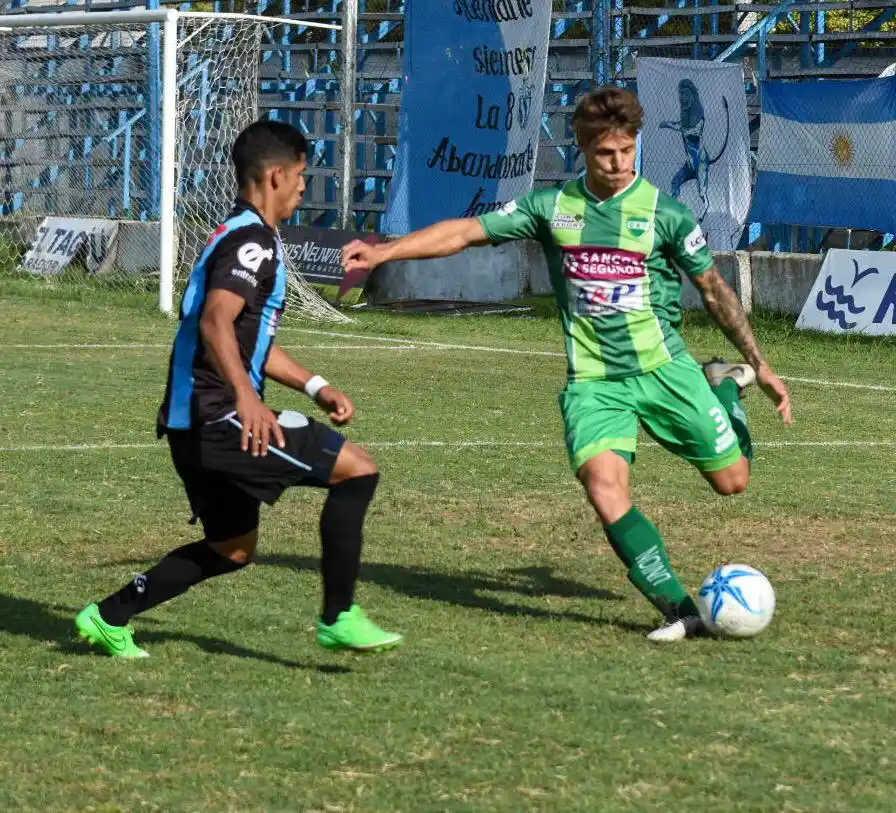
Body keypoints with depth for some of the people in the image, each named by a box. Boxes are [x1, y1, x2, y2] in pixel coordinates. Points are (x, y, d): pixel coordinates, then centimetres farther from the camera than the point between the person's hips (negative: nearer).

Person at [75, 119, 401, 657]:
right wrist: (247, 399, -41)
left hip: (195, 422, 11)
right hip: (219, 418, -11)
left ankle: (109, 618, 22)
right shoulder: (252, 241, -13)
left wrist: (316, 387, 22)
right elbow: (215, 323, -29)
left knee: (233, 548, 22)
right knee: (358, 470, -10)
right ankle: (339, 619, -8)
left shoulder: (239, 236, 21)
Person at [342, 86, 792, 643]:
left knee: (732, 479, 2)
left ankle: (725, 385, 35)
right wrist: (384, 252, -7)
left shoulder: (664, 212, -3)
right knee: (604, 486, -23)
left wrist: (761, 366, 8)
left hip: (663, 368, -1)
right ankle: (679, 610, -16)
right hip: (592, 381, 1)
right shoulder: (553, 206, 3)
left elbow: (713, 288, 7)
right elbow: (469, 231, 2)